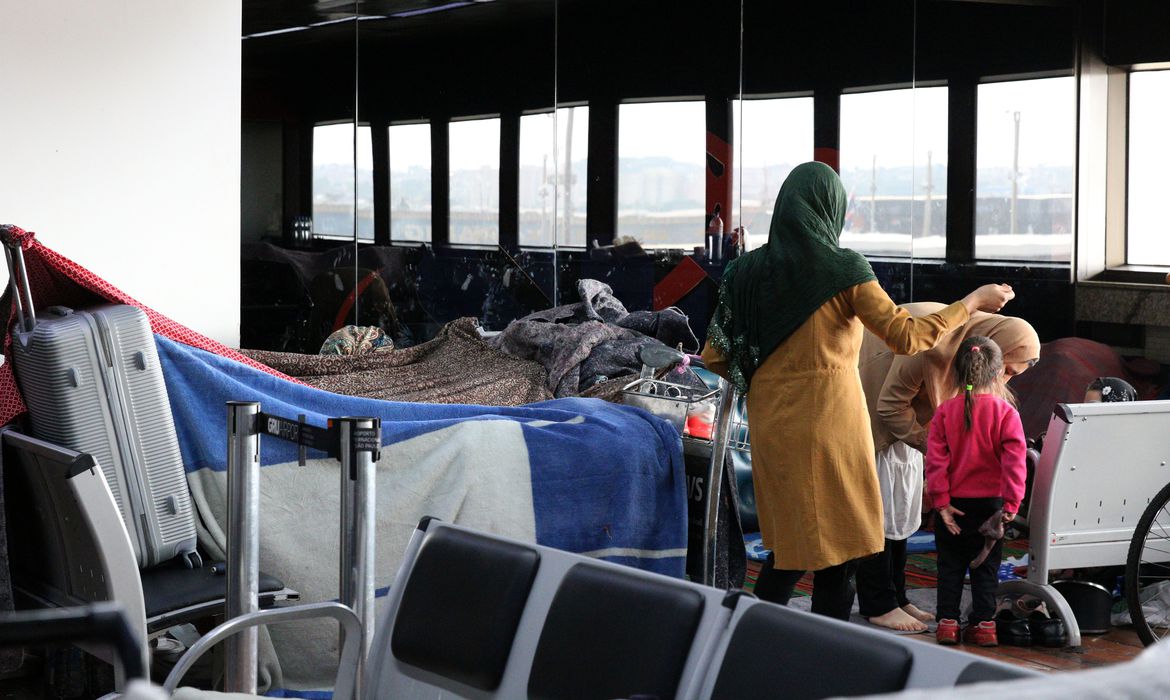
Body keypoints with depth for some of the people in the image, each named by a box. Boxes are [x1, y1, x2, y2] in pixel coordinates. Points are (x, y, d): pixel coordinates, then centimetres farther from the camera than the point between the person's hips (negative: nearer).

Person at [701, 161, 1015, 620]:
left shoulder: (748, 270, 3)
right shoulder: (842, 269, -10)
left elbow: (715, 357, 6)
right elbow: (906, 336, -11)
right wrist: (972, 302, -1)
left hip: (771, 424, 5)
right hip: (828, 422, -5)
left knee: (789, 548, 17)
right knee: (834, 547, 6)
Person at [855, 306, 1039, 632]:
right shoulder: (932, 342, -35)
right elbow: (890, 405, -27)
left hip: (898, 415, 9)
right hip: (870, 410, -9)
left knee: (900, 507, 10)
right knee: (878, 506, -8)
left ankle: (895, 596, 16)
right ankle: (878, 605, -4)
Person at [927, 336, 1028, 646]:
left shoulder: (945, 411, -5)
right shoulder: (1006, 413, -9)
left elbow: (935, 459, -8)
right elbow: (1014, 460, -14)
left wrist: (941, 501, -6)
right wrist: (1011, 503, -11)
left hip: (954, 504, 1)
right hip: (990, 502, -1)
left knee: (950, 565, 12)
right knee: (986, 567, 10)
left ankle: (947, 622, 11)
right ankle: (983, 624, 11)